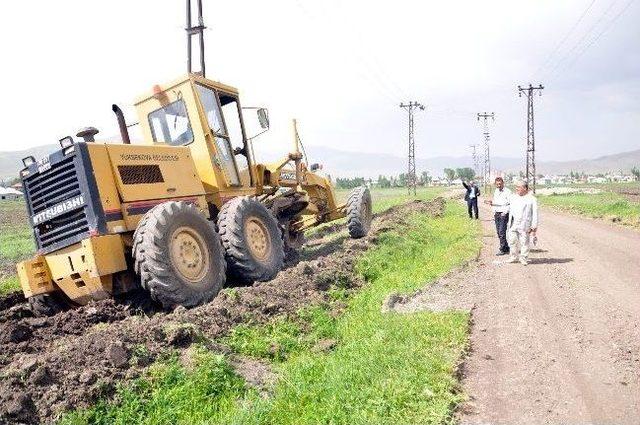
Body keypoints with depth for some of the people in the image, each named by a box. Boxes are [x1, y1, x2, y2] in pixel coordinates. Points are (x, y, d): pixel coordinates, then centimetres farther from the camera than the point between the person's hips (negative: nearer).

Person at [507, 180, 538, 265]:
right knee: (512, 241, 5)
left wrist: (534, 228, -7)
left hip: (524, 225, -4)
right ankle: (514, 257, 19)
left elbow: (535, 214, -3)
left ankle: (524, 259, 13)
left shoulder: (532, 199, -1)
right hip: (513, 225, 4)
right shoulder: (513, 198, 13)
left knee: (524, 242, 1)